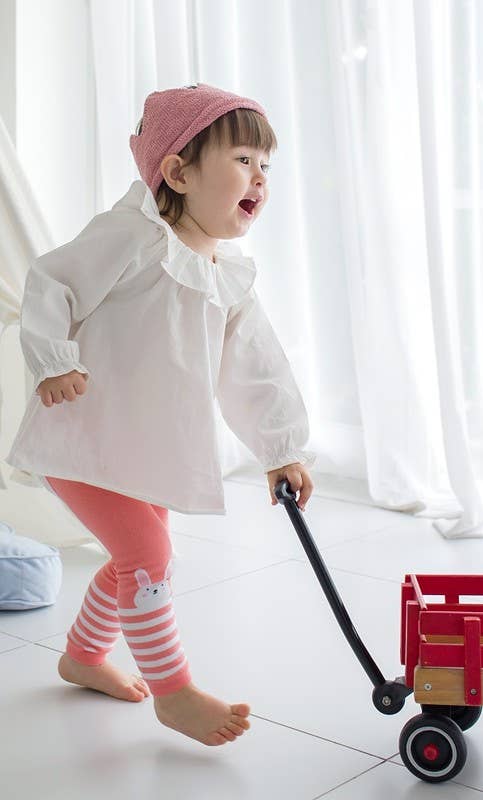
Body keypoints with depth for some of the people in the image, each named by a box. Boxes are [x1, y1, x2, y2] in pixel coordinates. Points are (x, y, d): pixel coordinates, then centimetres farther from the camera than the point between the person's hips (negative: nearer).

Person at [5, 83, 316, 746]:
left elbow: (255, 372, 11)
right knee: (146, 553, -12)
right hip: (84, 436, -9)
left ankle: (83, 655, 39)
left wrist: (283, 449, 10)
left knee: (138, 554, 18)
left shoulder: (232, 276, 7)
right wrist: (55, 364, -24)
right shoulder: (133, 237, -17)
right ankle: (172, 692, 2)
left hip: (151, 445, 9)